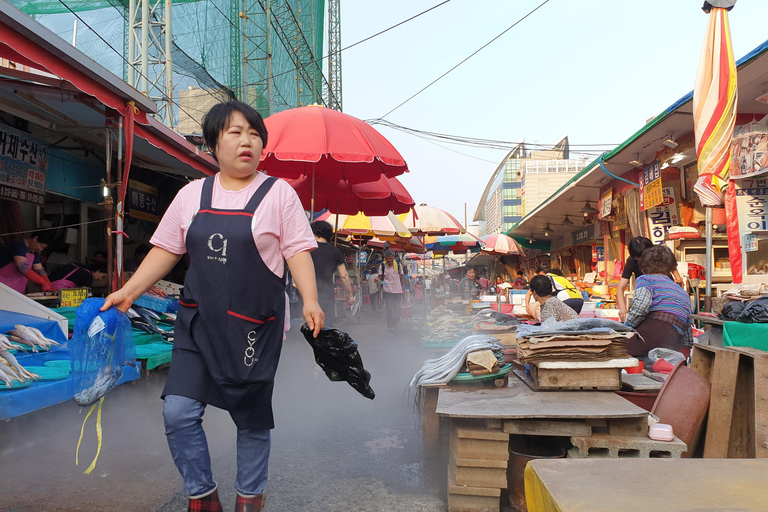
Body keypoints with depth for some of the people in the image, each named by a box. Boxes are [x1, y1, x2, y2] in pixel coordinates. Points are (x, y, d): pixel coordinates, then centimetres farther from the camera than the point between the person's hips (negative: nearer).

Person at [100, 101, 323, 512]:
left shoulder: (278, 193, -1)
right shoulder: (192, 194, 8)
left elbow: (298, 251, -6)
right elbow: (166, 251, 11)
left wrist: (310, 300, -19)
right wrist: (128, 292, 3)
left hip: (255, 326, -3)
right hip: (198, 322, 3)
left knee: (252, 419, 8)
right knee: (178, 413, -4)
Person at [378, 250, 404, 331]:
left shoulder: (398, 266, 7)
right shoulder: (382, 267, 3)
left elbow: (402, 277, 13)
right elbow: (380, 278, 3)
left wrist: (403, 287, 6)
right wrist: (380, 281, -20)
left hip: (398, 290, 2)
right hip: (387, 290, -2)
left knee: (397, 308, 6)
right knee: (389, 308, -6)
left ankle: (395, 323, 21)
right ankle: (390, 325, 0)